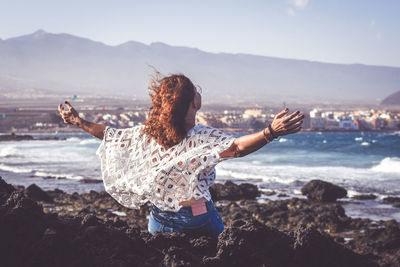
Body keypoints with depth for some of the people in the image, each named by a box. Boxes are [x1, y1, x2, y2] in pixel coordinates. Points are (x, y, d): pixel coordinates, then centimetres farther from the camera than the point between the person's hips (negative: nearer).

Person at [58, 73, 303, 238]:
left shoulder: (144, 135, -5)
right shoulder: (203, 138, -20)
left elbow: (111, 135, 7)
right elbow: (237, 147, -35)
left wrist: (78, 121, 21)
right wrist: (271, 132, -46)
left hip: (161, 221, 5)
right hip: (198, 220, -4)